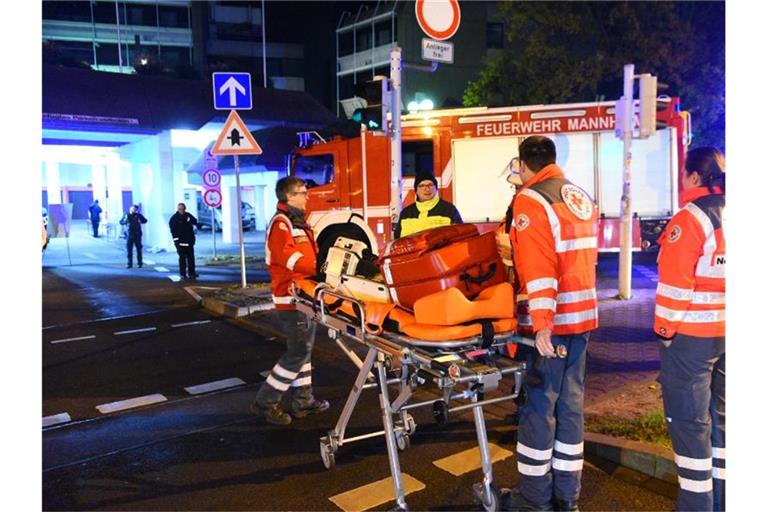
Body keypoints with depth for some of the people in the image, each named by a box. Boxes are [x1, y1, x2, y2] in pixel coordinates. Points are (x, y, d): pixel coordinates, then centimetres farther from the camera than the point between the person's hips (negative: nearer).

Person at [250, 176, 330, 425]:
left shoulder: (298, 221, 19)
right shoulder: (281, 222, -12)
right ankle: (265, 402, 3)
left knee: (304, 348, 15)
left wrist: (318, 268, 2)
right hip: (291, 296, -10)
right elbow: (284, 255, -26)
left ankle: (302, 400, 25)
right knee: (298, 351, -7)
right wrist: (317, 267, -28)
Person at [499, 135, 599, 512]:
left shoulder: (530, 201, -11)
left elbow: (538, 269, -21)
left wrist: (542, 323, -23)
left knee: (539, 405, 2)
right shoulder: (582, 198, 13)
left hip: (552, 321, -7)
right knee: (570, 402, 13)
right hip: (584, 316, 8)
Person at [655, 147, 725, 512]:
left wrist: (665, 328, -8)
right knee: (719, 415, 18)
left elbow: (675, 283, -19)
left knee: (689, 420, 2)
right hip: (725, 335, 8)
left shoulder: (690, 219, -16)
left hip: (690, 335, -8)